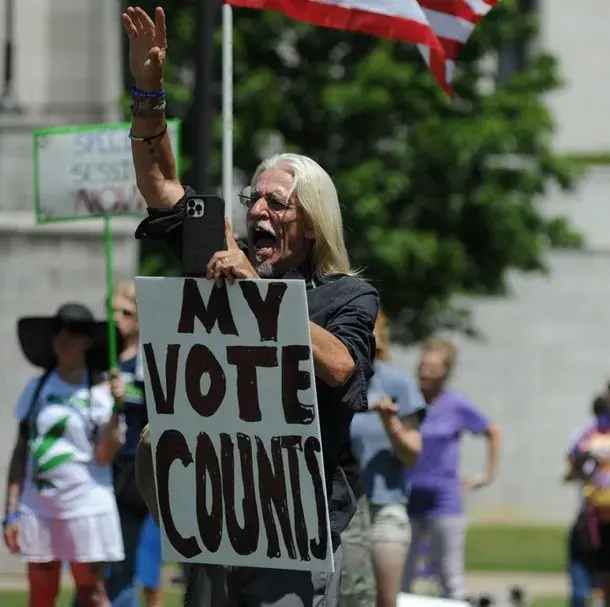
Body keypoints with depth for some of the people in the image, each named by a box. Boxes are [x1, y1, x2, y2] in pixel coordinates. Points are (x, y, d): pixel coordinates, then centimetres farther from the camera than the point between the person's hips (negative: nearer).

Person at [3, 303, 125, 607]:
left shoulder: (100, 391, -1)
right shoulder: (37, 388, 8)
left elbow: (104, 455, -11)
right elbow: (21, 454, 10)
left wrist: (116, 409, -21)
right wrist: (12, 511, 5)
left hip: (86, 507, -3)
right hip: (37, 507, 3)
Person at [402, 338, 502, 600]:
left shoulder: (457, 406, -2)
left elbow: (493, 434, 12)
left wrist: (488, 475, 9)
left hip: (443, 503, -2)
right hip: (407, 502, 2)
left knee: (450, 579, 4)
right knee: (399, 580, 4)